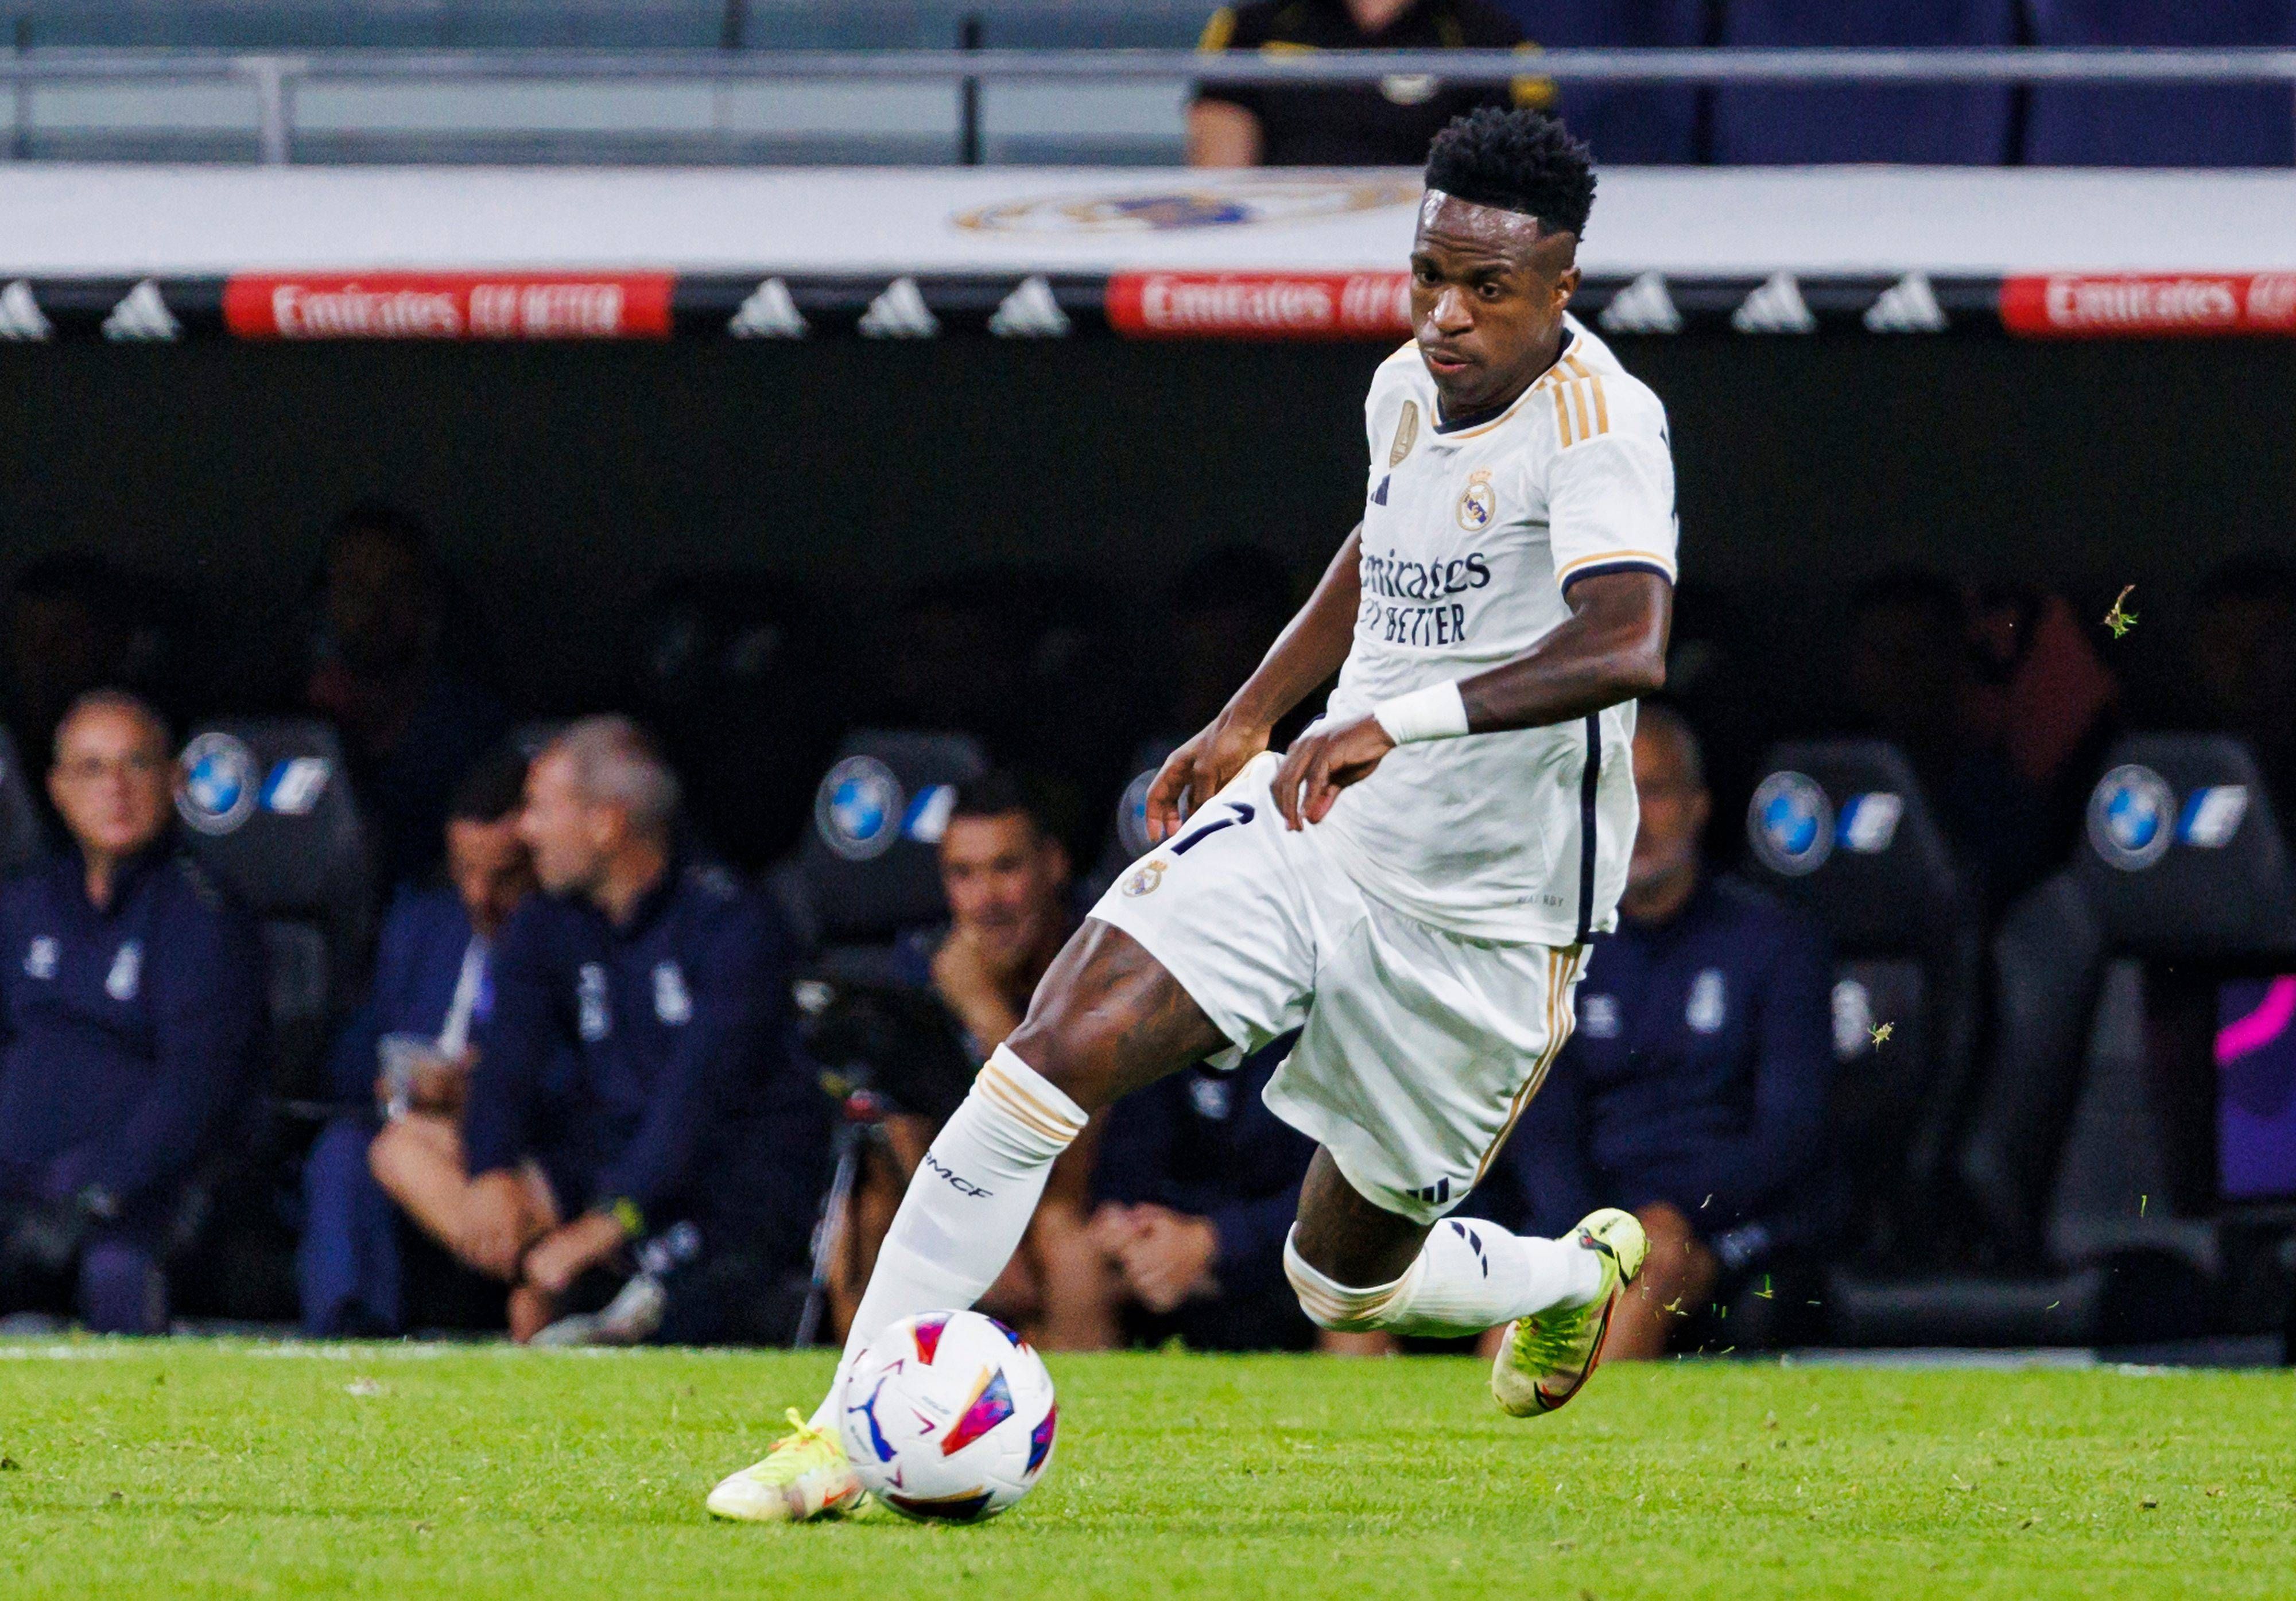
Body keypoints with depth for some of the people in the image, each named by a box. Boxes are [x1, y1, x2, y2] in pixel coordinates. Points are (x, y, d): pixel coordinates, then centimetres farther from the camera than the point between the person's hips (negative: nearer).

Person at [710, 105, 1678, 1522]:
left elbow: (1627, 646, -40)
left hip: (1482, 918, -5)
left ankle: (1572, 1278, 44)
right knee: (1047, 1064, -16)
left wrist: (1401, 720, -49)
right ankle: (850, 1437, -11)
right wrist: (1251, 718, 24)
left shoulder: (1599, 422, -23)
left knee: (1346, 1277, 10)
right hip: (1307, 827, 5)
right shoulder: (1411, 388, 1)